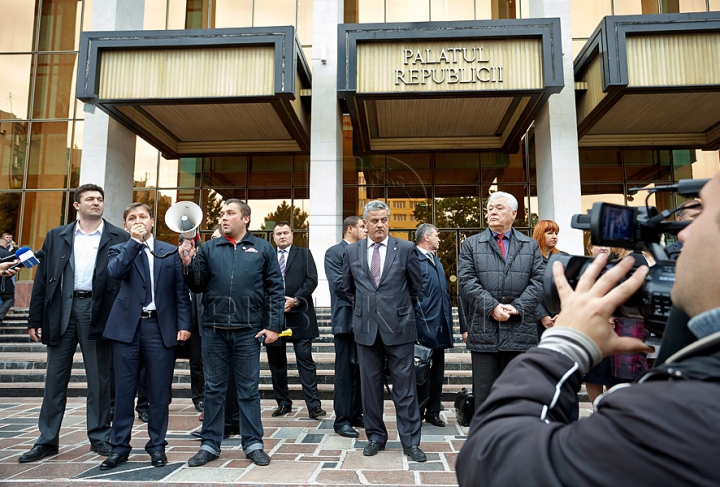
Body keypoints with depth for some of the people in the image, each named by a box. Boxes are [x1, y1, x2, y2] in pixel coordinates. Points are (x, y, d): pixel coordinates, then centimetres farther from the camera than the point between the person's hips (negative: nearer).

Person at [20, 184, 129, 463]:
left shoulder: (119, 238, 3)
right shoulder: (56, 237, 10)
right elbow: (42, 279, 8)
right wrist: (35, 320, 3)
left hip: (98, 312, -2)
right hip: (62, 310, 2)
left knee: (99, 379, 6)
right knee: (55, 378, 9)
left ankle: (100, 437, 18)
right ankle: (47, 440, 21)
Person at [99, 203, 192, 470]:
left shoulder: (171, 252, 9)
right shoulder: (119, 250, 10)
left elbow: (181, 291, 6)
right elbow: (115, 271, -14)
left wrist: (184, 324, -2)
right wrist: (135, 241, -12)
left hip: (161, 327, 0)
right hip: (127, 327, 1)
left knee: (159, 391, 5)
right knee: (124, 390, 7)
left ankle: (157, 446, 19)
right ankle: (119, 447, 20)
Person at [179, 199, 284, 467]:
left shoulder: (263, 249, 5)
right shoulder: (209, 248, 9)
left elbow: (275, 289, 2)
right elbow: (197, 286, 5)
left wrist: (274, 325, -5)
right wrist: (189, 264, -13)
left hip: (248, 330, -2)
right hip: (213, 329, 2)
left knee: (249, 388, 7)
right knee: (214, 388, 11)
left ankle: (253, 444, 19)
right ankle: (210, 445, 23)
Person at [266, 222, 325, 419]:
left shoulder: (304, 254, 8)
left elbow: (312, 279, -2)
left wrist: (295, 300, -12)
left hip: (299, 314, -2)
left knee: (305, 360, -3)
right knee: (276, 362, 9)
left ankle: (313, 405, -2)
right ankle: (283, 403, 21)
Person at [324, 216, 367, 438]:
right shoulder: (334, 252, -3)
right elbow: (339, 283, -14)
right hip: (346, 318, -6)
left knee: (359, 370, 11)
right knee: (345, 371, -1)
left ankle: (356, 414, 20)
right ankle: (342, 420, 6)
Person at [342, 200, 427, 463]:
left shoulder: (406, 249, -1)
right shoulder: (351, 251, 6)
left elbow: (416, 285, 10)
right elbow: (347, 288, 19)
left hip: (399, 325, -2)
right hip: (366, 327, 2)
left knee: (405, 386, 3)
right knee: (370, 384, 10)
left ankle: (410, 441, 13)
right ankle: (375, 436, 25)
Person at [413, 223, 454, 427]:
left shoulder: (436, 261, 18)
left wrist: (448, 320, 14)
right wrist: (420, 321, -18)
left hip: (440, 326, 9)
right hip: (424, 326, -9)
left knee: (438, 372, 14)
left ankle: (433, 412, 25)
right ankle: (418, 413, 15)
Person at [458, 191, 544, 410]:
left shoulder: (531, 246, 12)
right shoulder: (471, 245, 7)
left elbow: (539, 281, 2)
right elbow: (467, 281, -3)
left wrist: (516, 307, -12)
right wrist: (492, 307, -15)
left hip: (520, 330, 1)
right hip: (484, 331, -1)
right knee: (484, 394, 5)